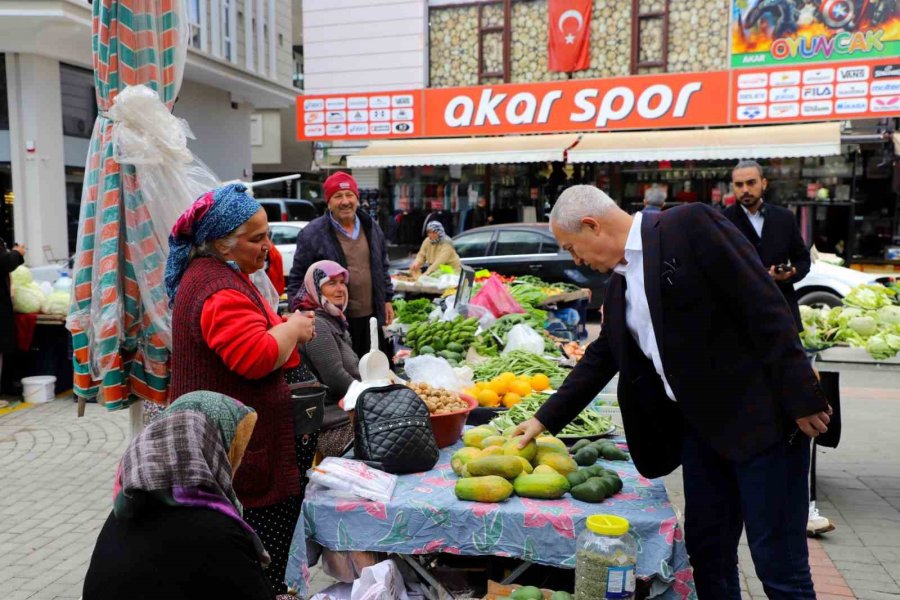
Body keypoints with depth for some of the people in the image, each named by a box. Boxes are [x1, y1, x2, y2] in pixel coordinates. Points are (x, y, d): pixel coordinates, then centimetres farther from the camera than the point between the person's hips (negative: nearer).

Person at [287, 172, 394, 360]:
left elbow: (382, 267, 19)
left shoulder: (371, 227, 10)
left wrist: (387, 300, 16)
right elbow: (298, 278, -5)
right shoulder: (312, 234, -8)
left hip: (371, 317, 5)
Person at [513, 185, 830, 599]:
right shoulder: (620, 282, 12)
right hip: (700, 425, 8)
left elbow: (765, 307, -16)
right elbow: (601, 358, 19)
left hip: (760, 416, -8)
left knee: (778, 564, 1)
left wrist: (801, 399, -18)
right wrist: (546, 419, 18)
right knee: (706, 551, 14)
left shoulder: (690, 225, -12)